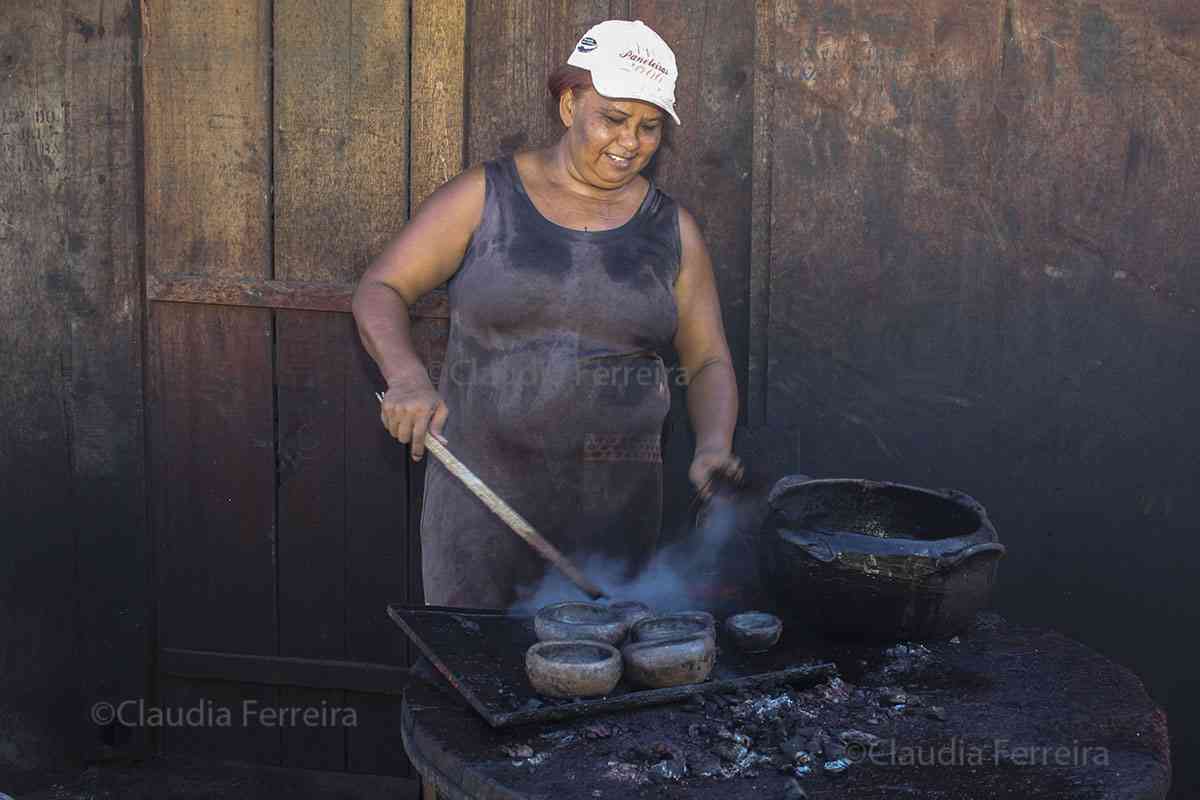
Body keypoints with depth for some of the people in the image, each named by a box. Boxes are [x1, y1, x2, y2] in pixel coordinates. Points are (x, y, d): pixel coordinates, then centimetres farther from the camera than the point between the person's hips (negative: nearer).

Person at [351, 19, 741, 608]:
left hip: (614, 506, 2)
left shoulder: (671, 231, 6)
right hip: (482, 488, -1)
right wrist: (406, 377, -19)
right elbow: (379, 291, 0)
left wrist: (713, 447, -9)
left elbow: (708, 360, 9)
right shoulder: (484, 198, 0)